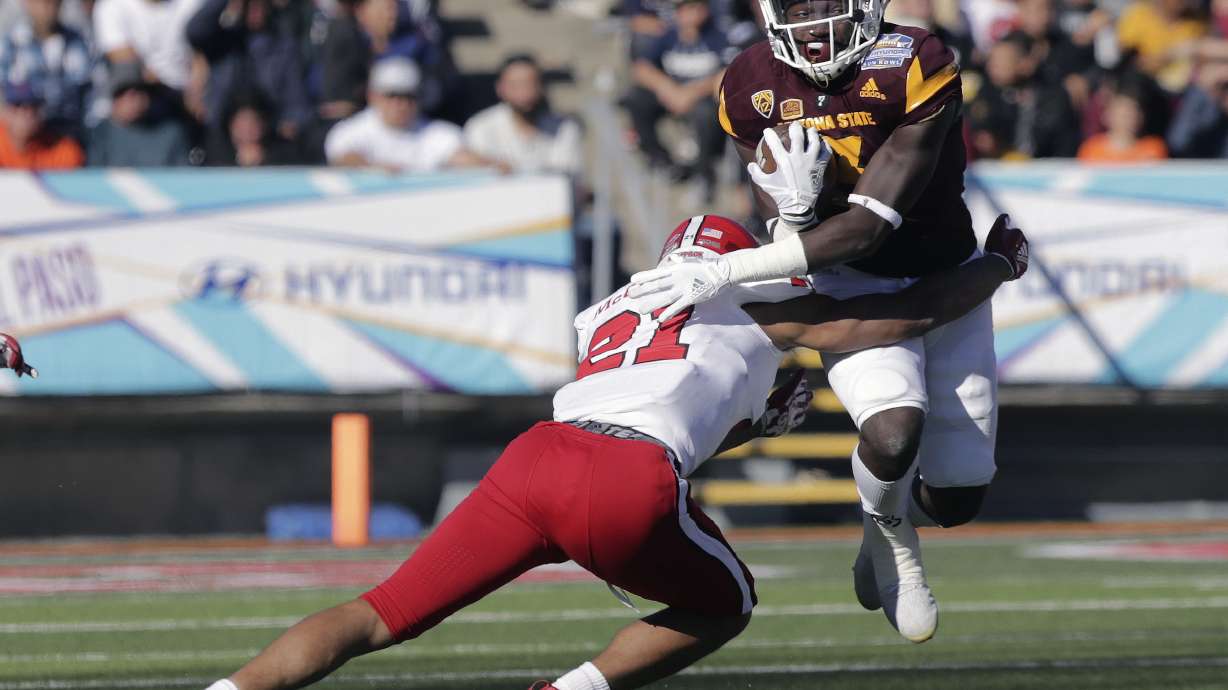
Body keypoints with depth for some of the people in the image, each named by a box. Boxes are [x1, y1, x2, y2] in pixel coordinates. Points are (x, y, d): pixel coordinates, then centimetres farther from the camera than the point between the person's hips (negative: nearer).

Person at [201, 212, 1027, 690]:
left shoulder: (608, 315, 36)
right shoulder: (757, 302, 24)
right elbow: (905, 317, 29)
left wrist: (751, 423, 50)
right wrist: (998, 265, 45)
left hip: (536, 456, 4)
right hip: (631, 489, -4)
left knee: (378, 618, 12)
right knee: (725, 606, 25)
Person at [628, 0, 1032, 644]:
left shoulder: (918, 69, -28)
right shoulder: (752, 88, -14)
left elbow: (870, 225, -32)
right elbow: (790, 242, -8)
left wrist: (723, 272, -36)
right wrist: (791, 205, -34)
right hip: (855, 287, 0)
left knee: (955, 501, 3)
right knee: (893, 435, -29)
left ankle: (898, 513, 41)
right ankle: (890, 537, 5)